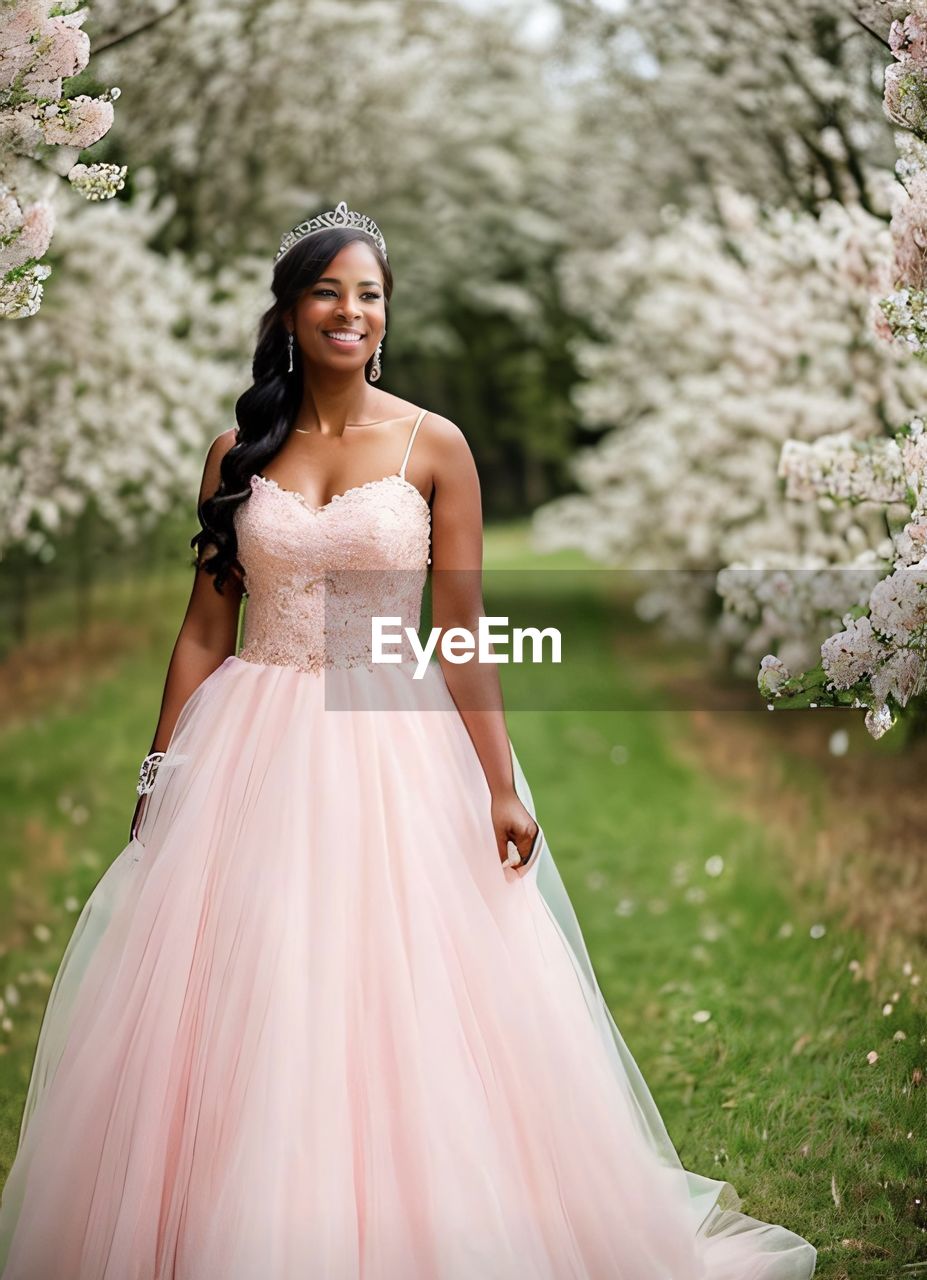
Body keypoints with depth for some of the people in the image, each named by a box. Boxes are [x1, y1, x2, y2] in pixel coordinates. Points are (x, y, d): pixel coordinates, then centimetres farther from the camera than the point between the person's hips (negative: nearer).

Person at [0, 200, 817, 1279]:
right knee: (236, 1016, 3)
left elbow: (464, 632, -1)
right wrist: (161, 775, 4)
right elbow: (205, 628, 8)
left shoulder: (434, 445, 0)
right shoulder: (238, 451, 6)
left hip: (394, 743, -1)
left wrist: (501, 786, -6)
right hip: (253, 741, 2)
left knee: (410, 1003, 0)